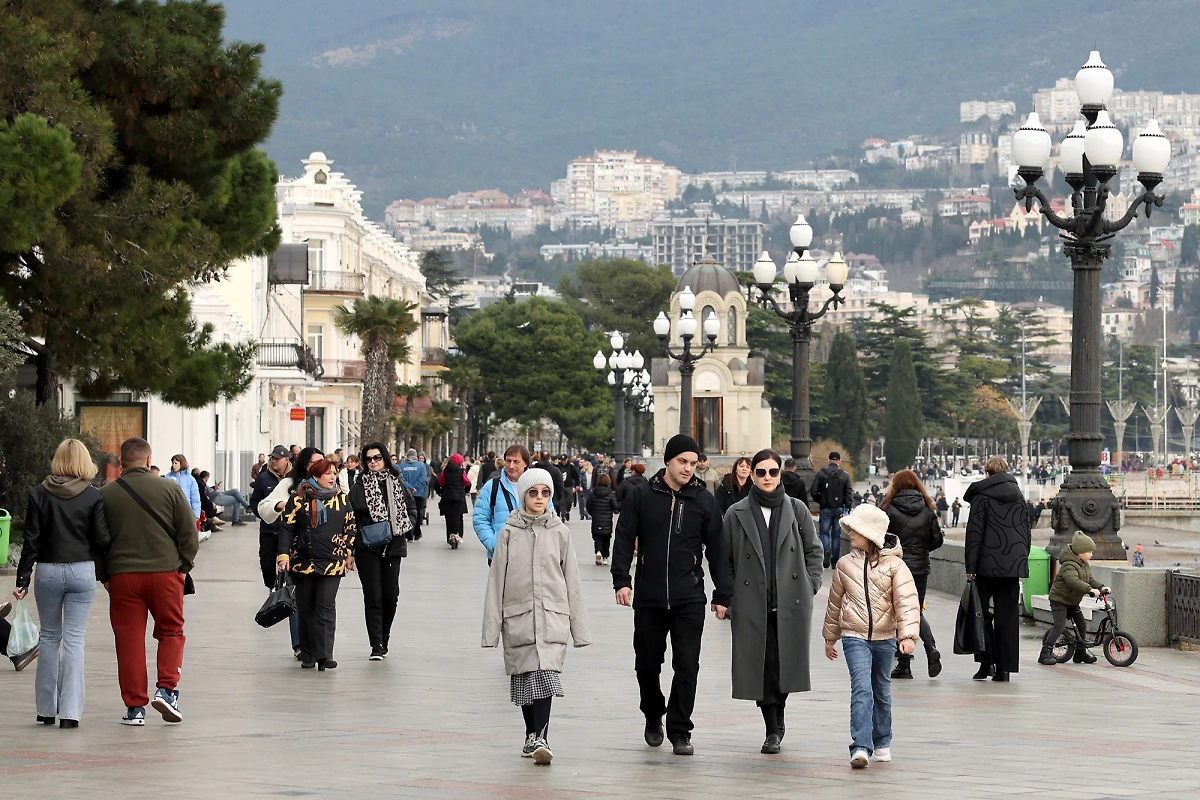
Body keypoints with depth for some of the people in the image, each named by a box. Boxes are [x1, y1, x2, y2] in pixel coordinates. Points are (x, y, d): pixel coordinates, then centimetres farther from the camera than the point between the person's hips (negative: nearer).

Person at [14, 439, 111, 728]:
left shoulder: (40, 494, -1)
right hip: (82, 571, -1)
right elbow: (102, 541, -6)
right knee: (74, 639, 1)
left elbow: (32, 540, -2)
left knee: (49, 637, 14)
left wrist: (22, 579, 2)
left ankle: (46, 708, 16)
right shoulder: (93, 496, -4)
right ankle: (70, 711, -5)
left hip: (48, 571, 1)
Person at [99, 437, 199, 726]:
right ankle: (166, 689, -2)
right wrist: (183, 567, 10)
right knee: (171, 632, 15)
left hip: (122, 575, 1)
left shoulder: (106, 494, 1)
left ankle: (135, 706, 5)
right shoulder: (169, 489, -2)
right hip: (165, 573, -1)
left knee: (129, 640, 5)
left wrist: (104, 576, 13)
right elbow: (190, 534, -1)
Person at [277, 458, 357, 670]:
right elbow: (287, 527, -1)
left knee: (326, 607, -9)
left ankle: (324, 655, -12)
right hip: (304, 562, 0)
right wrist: (284, 554, -8)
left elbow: (351, 527, 14)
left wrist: (349, 553, 10)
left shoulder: (341, 499, 8)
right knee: (305, 609, 7)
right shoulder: (299, 499, 0)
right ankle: (307, 655, 16)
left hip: (332, 562, 0)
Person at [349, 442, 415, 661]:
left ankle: (383, 641, 21)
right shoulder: (359, 486, -1)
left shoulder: (397, 483, 7)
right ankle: (377, 646, -6)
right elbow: (351, 515, -5)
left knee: (391, 597, 5)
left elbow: (411, 507, 17)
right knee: (373, 597, -5)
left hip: (393, 546, 3)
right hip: (367, 549, -3)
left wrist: (404, 526, 0)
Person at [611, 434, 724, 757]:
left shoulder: (704, 501, 5)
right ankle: (653, 717, 33)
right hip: (648, 598, 1)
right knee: (647, 663, 10)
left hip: (689, 600, -1)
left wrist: (723, 595, 6)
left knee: (687, 666, -6)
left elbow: (716, 549, 8)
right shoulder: (642, 496, 3)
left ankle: (680, 731, 2)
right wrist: (621, 580, -9)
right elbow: (624, 540, 3)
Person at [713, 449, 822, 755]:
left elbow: (814, 549, 13)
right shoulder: (736, 514, 5)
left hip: (791, 601, 1)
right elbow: (725, 560, 7)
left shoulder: (797, 509, 7)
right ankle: (773, 730, 9)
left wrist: (809, 585, 2)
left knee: (787, 660, -2)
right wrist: (723, 598, 1)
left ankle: (778, 716, 23)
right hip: (752, 603, 0)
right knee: (762, 665, -3)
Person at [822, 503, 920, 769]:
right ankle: (860, 747, -21)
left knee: (882, 691, 16)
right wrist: (830, 637, 19)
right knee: (861, 689, -16)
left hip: (884, 637, 0)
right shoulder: (845, 564, 3)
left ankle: (882, 742, 34)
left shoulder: (894, 565, -6)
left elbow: (907, 600, -12)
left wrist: (908, 635, -23)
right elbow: (835, 602, 14)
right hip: (854, 637, 0)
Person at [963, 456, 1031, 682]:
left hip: (988, 565, -4)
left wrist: (970, 567, -7)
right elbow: (1026, 531, 15)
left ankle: (987, 662, -1)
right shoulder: (1018, 496, 12)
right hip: (1014, 566, 4)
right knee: (1008, 617, 5)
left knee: (982, 614, 7)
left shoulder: (981, 496, -4)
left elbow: (975, 534, -8)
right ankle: (1004, 668, 3)